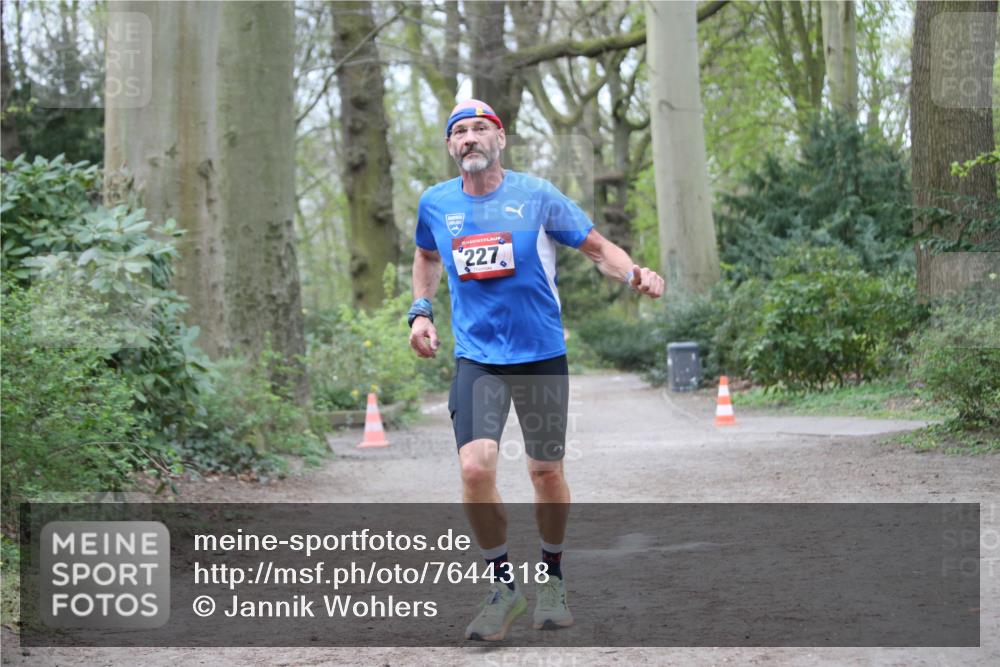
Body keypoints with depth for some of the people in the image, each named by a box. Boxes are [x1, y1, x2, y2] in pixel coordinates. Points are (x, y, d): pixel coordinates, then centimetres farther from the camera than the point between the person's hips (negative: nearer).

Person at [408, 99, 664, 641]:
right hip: (476, 358, 1)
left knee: (546, 472, 5)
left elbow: (597, 247, 3)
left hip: (541, 354, -1)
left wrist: (634, 274, -17)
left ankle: (551, 577, 30)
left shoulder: (535, 195, -4)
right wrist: (420, 311, 12)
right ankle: (503, 586, 2)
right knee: (474, 468, -17)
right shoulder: (435, 204, 4)